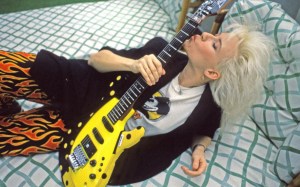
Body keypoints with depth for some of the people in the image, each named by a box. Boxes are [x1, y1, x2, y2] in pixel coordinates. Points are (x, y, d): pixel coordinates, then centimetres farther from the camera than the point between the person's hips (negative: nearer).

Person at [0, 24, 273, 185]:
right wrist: (134, 65, -26)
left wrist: (199, 149, -13)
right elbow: (97, 58, -6)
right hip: (80, 84, 2)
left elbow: (203, 132, 10)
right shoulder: (165, 50, -11)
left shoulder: (207, 107, -14)